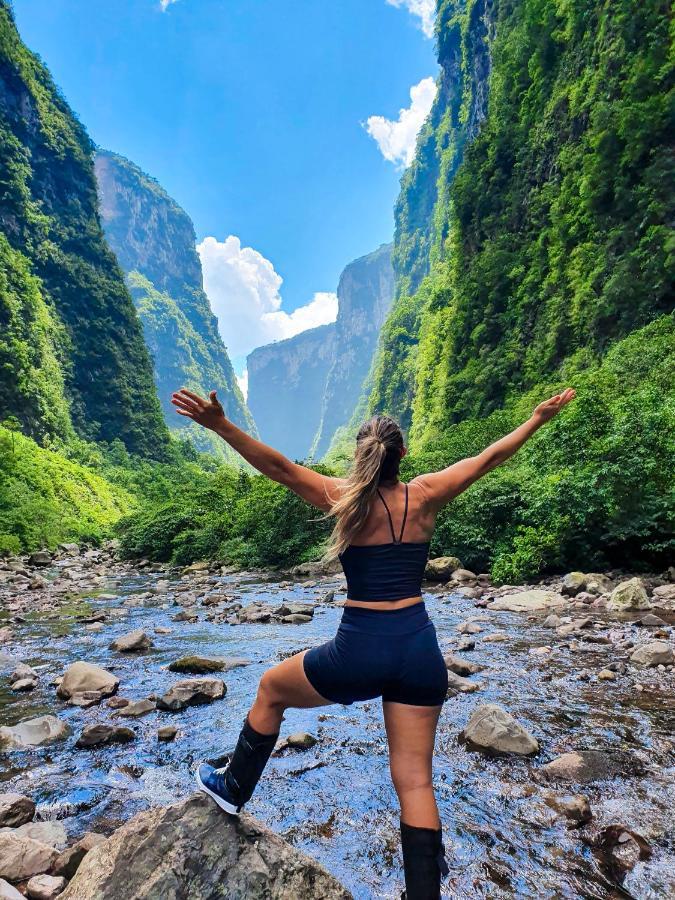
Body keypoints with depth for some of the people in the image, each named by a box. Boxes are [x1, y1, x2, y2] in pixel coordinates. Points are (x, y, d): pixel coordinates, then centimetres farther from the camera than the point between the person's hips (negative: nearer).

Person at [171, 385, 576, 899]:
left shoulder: (345, 498, -7)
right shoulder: (424, 496, 0)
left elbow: (277, 466, -15)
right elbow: (490, 457, 10)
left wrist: (219, 424, -18)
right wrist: (541, 417, 20)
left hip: (359, 650, -2)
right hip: (420, 649, 3)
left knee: (270, 691, 25)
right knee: (415, 781, 16)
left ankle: (235, 789, 42)